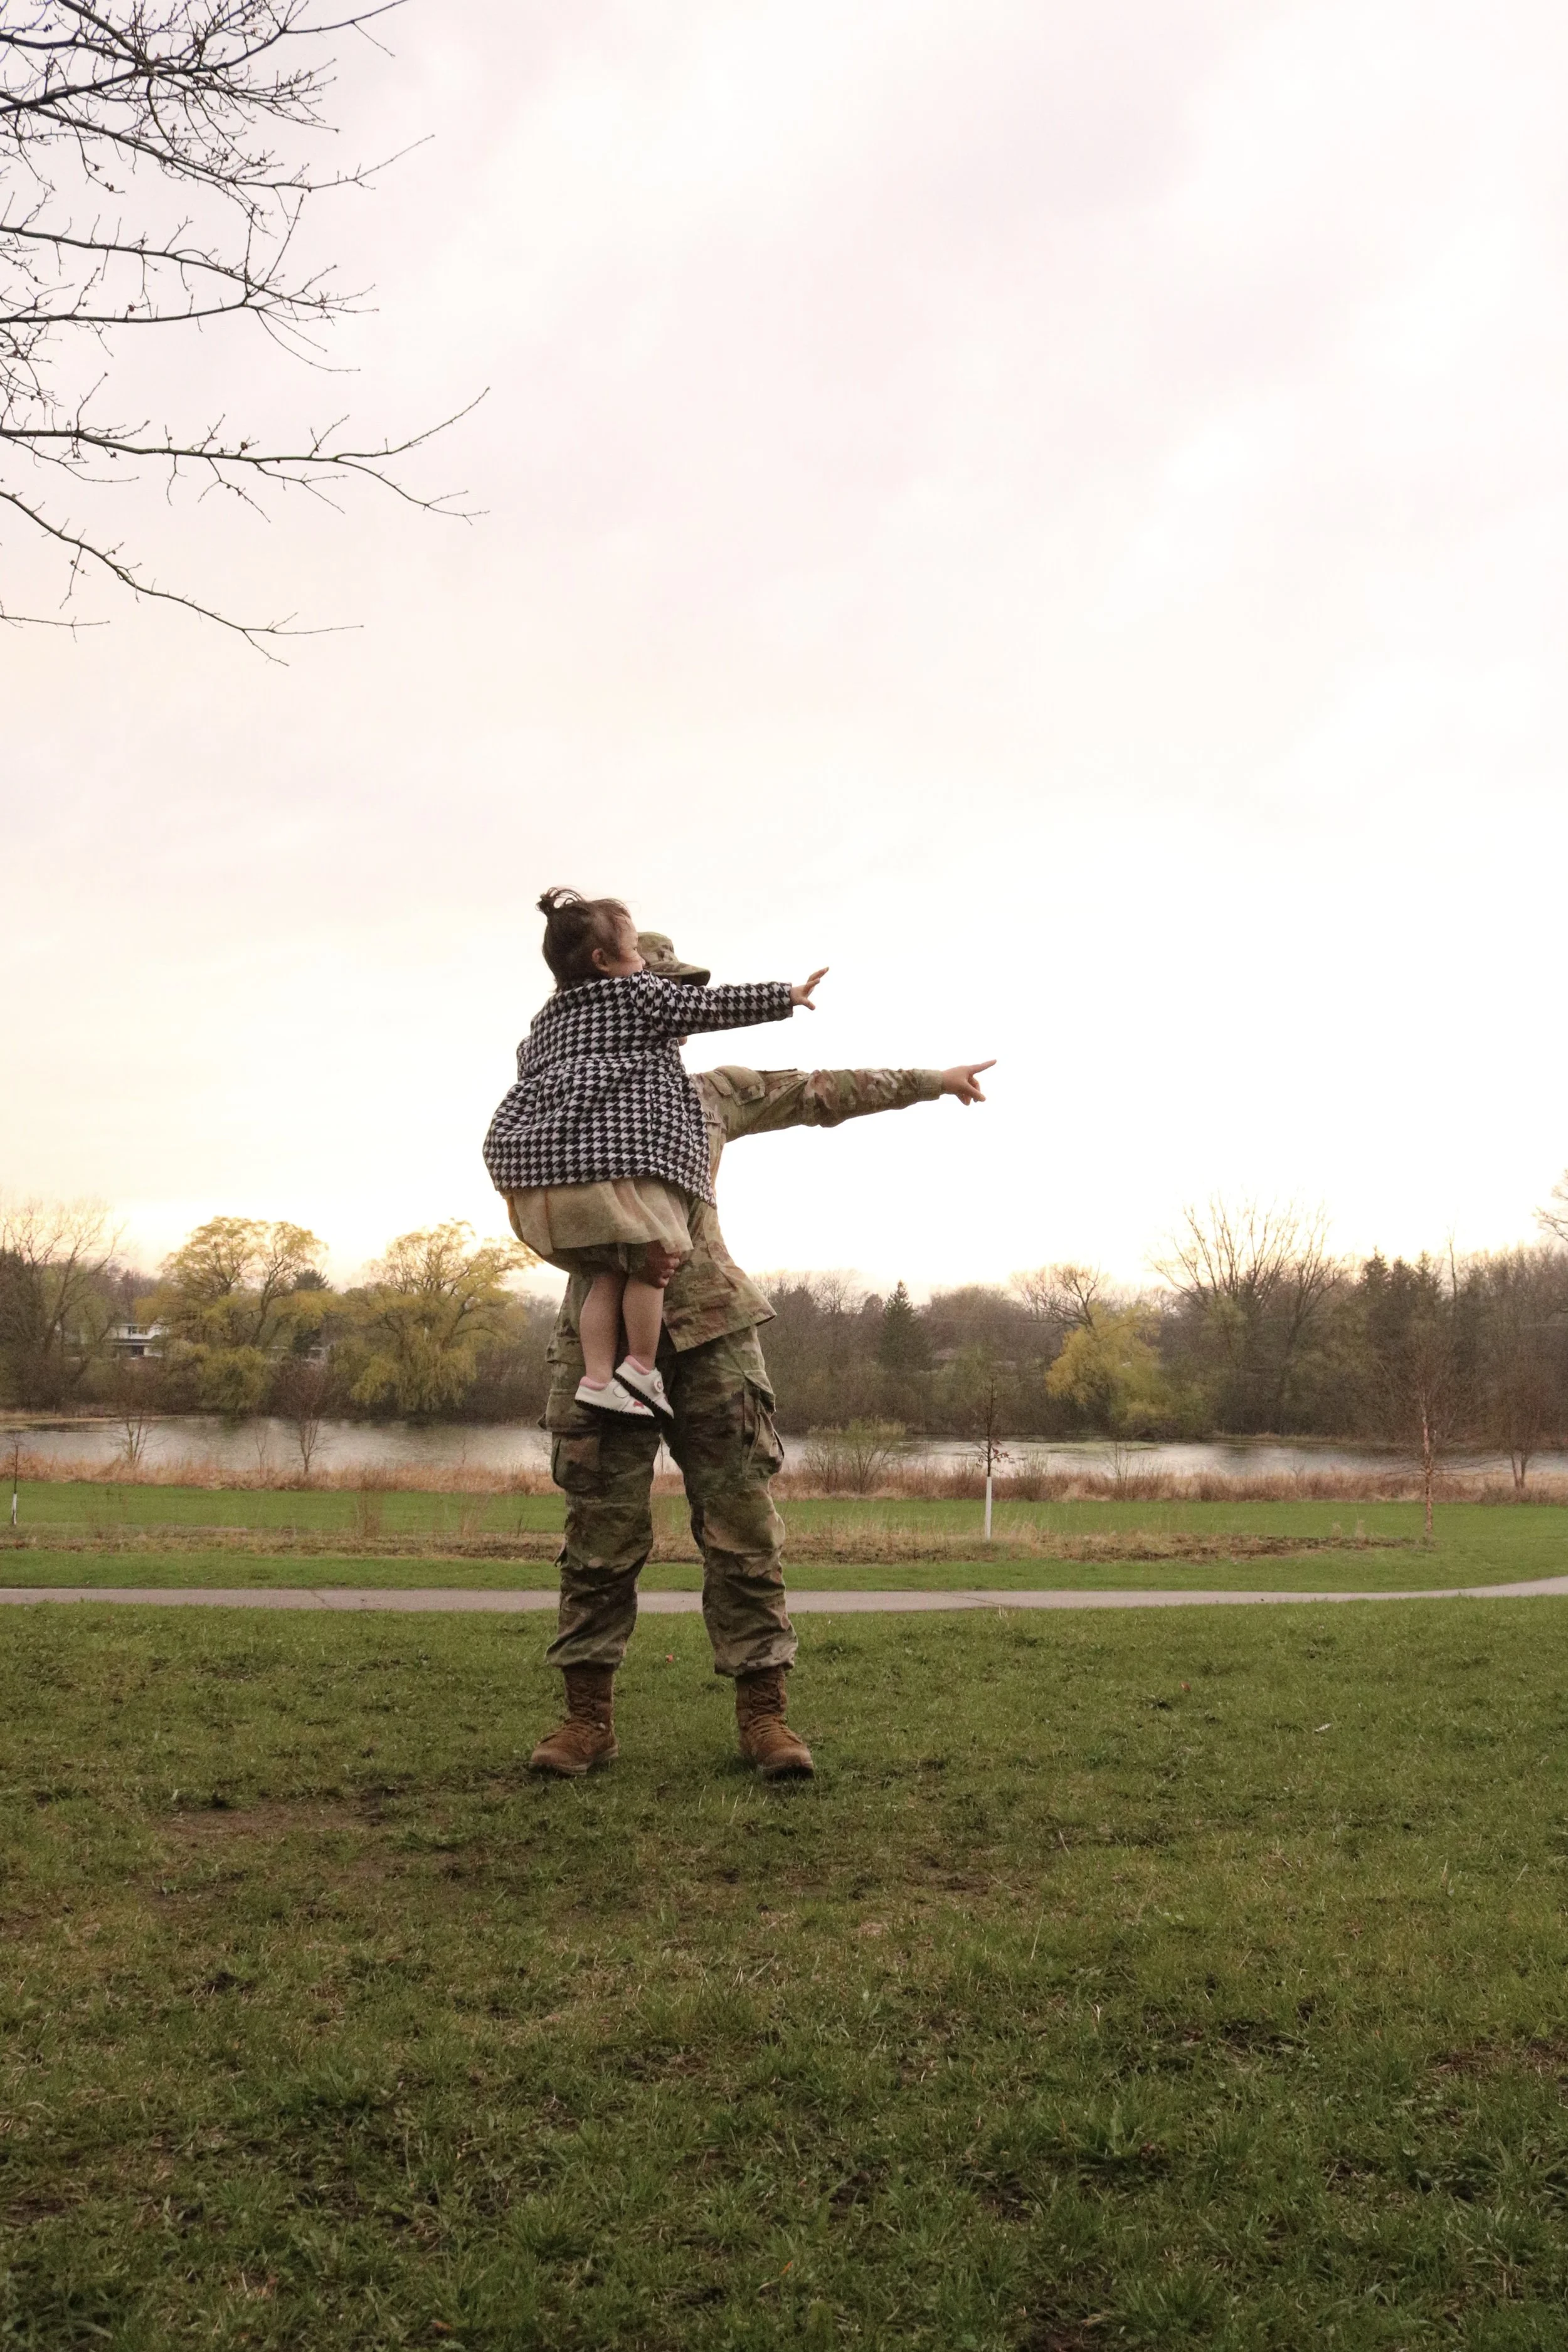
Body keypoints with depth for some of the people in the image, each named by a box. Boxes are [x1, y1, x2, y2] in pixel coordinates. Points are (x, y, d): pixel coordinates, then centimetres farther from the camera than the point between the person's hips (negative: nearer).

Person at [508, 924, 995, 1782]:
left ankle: (762, 1711, 4)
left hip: (712, 1326, 2)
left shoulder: (712, 1093, 18)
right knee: (601, 1532, -1)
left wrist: (934, 1079, 30)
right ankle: (588, 1717, 8)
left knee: (743, 1523, -2)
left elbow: (824, 1091, 24)